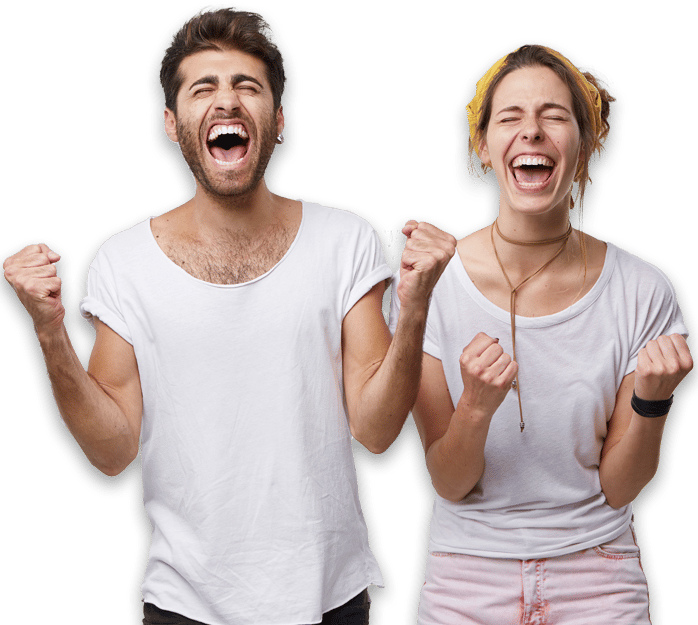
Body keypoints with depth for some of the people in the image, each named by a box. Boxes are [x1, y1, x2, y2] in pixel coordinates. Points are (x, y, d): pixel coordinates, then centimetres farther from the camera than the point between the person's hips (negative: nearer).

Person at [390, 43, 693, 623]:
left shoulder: (642, 292, -11)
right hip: (467, 578, 0)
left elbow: (617, 488, -6)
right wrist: (476, 407, -29)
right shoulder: (430, 280, -12)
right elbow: (449, 483, -10)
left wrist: (651, 399, -23)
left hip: (596, 571, 0)